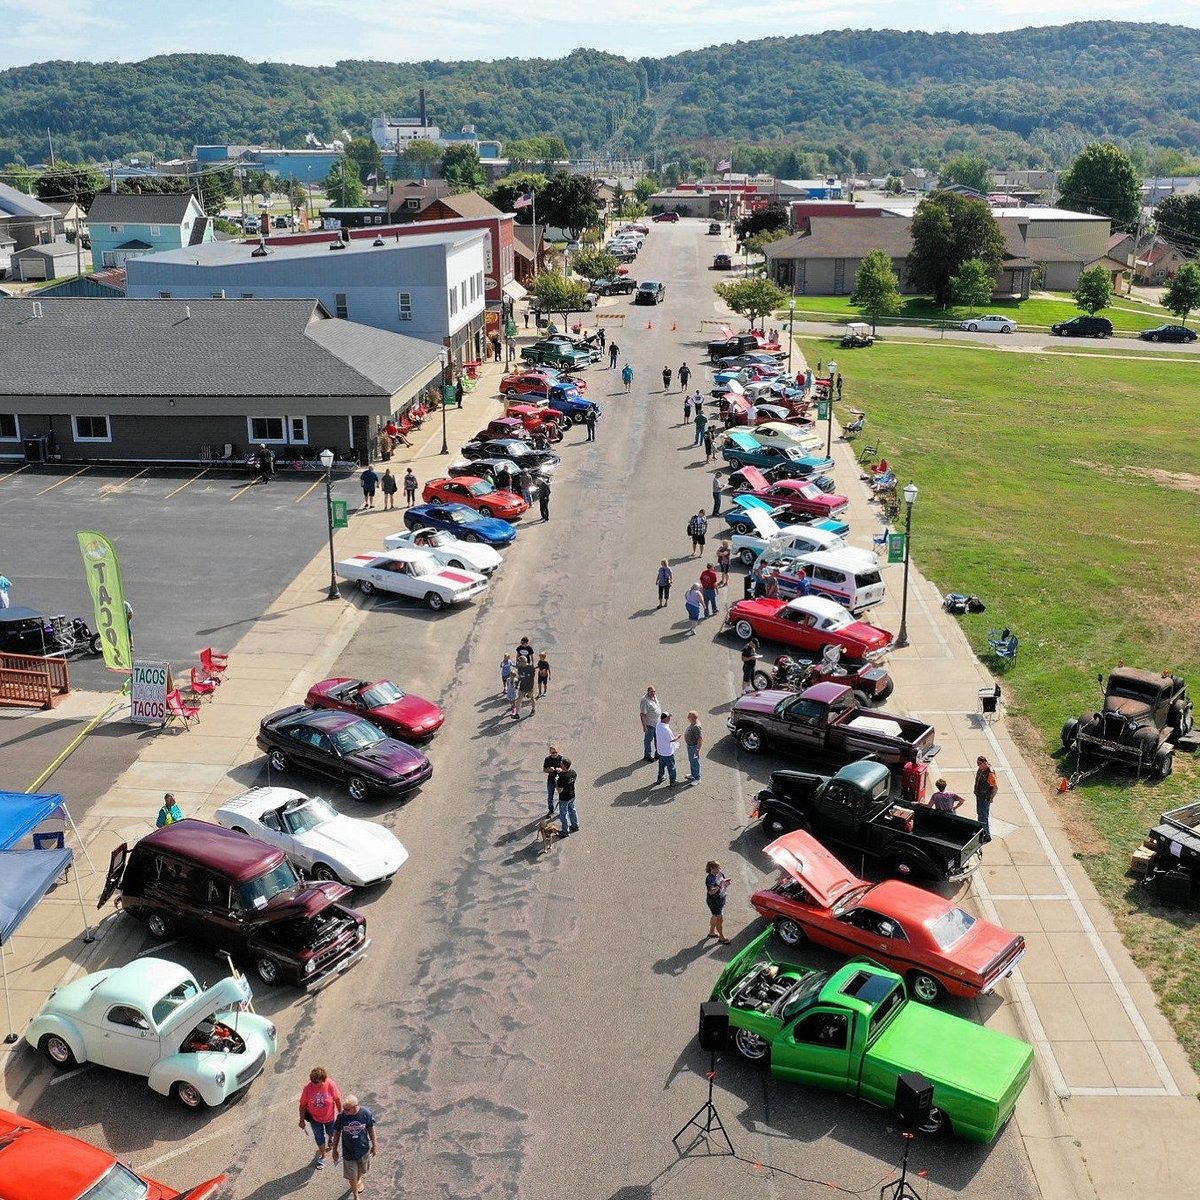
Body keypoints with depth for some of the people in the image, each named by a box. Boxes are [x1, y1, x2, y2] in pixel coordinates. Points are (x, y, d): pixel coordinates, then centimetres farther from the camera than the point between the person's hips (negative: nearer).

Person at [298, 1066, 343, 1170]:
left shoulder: (330, 1085, -30)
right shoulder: (307, 1088, -29)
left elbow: (337, 1099, -14)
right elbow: (303, 1105, -15)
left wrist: (340, 1113, -3)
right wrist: (302, 1120, -8)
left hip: (330, 1116, 0)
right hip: (315, 1118, 0)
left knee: (330, 1133, 27)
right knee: (319, 1137, 17)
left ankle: (330, 1139, 63)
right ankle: (323, 1155, 43)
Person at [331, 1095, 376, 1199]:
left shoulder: (366, 1113, -23)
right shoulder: (341, 1116, -24)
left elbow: (371, 1129, -7)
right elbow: (337, 1133, -8)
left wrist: (374, 1145, 4)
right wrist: (335, 1150, 0)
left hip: (364, 1149, 1)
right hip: (348, 1151, -1)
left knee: (362, 1170, 27)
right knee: (352, 1176, 12)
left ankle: (359, 1180, 60)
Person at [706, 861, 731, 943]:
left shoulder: (721, 874, -2)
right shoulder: (710, 879, -26)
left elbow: (726, 884, 9)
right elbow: (711, 891, -36)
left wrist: (727, 883, -15)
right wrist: (719, 885, -46)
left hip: (721, 899, 8)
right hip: (714, 902, -8)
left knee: (715, 916, 25)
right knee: (720, 919, 3)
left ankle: (711, 932, 45)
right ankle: (721, 938, 19)